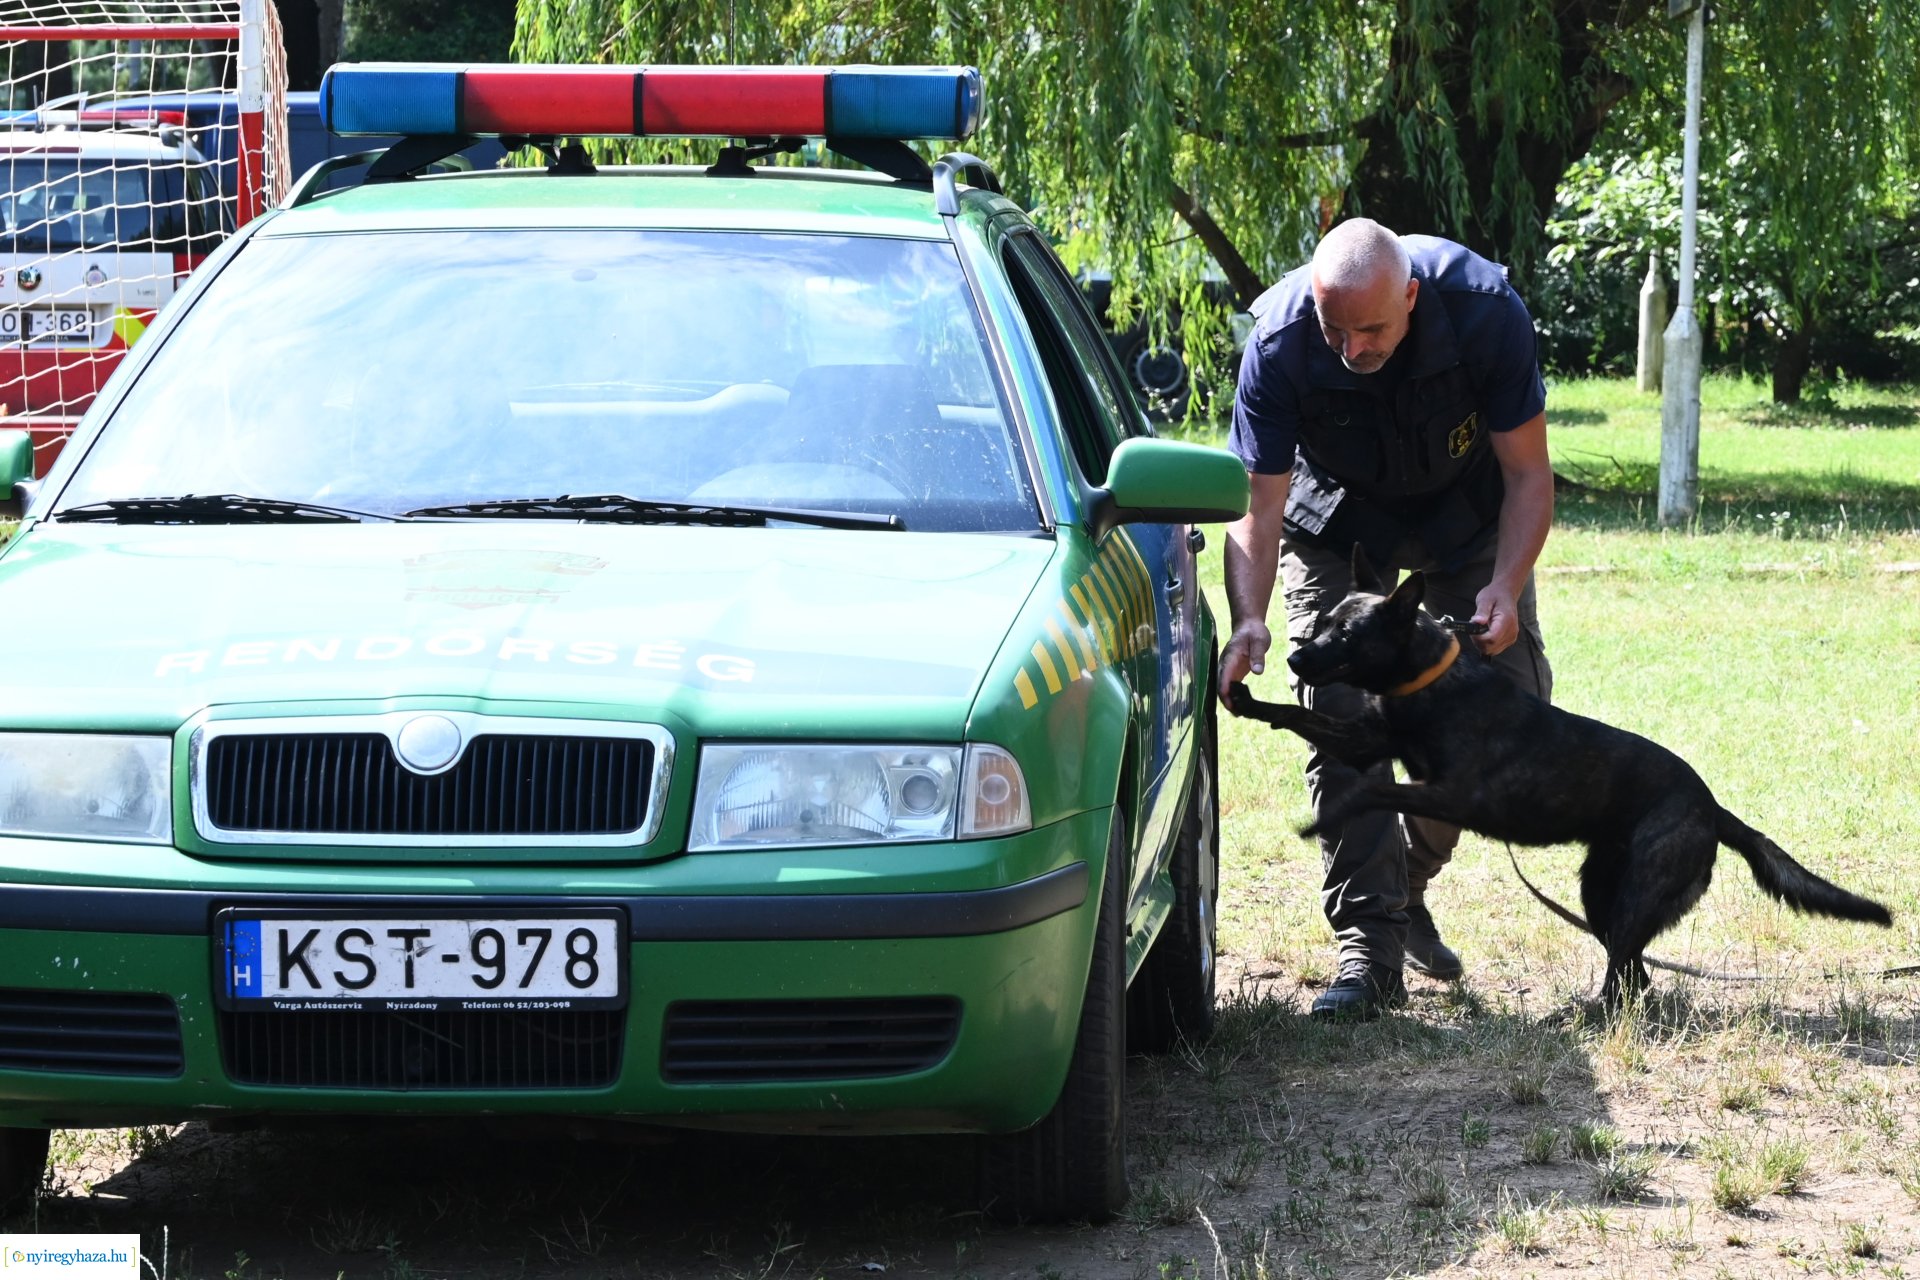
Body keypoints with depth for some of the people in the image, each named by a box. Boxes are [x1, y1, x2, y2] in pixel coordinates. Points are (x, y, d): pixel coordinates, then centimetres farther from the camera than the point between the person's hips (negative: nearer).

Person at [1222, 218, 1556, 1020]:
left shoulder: (1483, 310, -33)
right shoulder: (1280, 343, -33)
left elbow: (1527, 473, -23)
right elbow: (1258, 506, -30)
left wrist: (1505, 586, -38)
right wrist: (1249, 619, -48)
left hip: (1466, 513, 1)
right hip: (1337, 523, -1)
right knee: (1342, 718, -15)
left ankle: (1408, 882, 15)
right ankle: (1369, 943, -13)